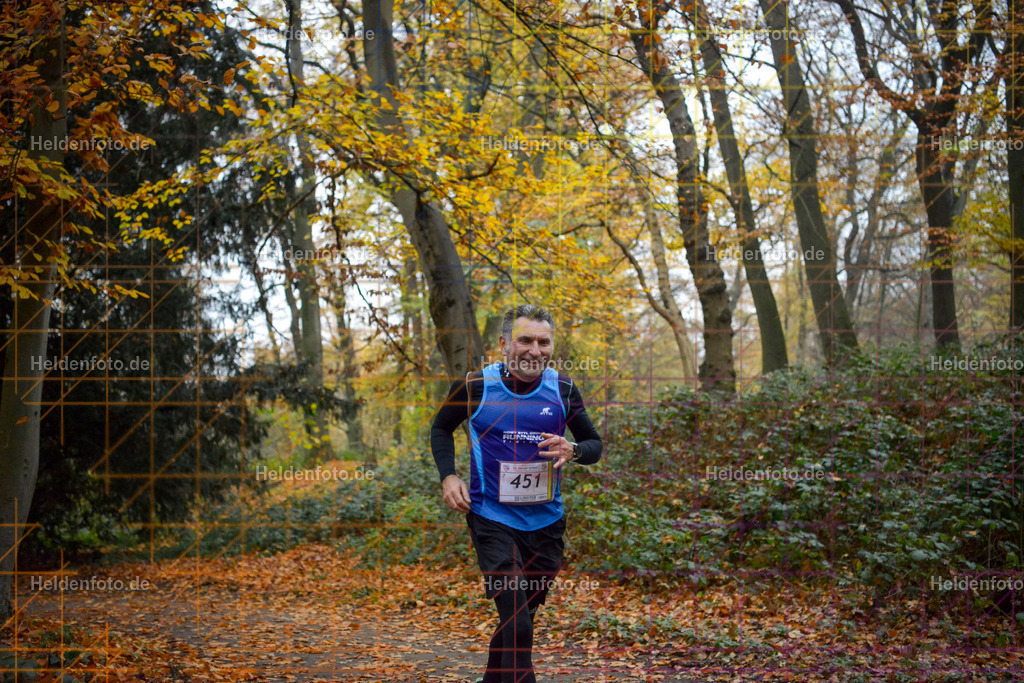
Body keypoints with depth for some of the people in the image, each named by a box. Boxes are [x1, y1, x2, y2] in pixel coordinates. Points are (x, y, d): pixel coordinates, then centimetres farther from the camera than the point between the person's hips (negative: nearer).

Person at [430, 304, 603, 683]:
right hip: (492, 520, -3)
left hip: (546, 522, 4)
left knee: (522, 617, 19)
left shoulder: (563, 389, -3)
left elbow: (594, 444, 7)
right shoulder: (475, 386, -9)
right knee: (516, 625, -13)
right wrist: (448, 476, -6)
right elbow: (441, 428, 9)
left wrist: (573, 450, -16)